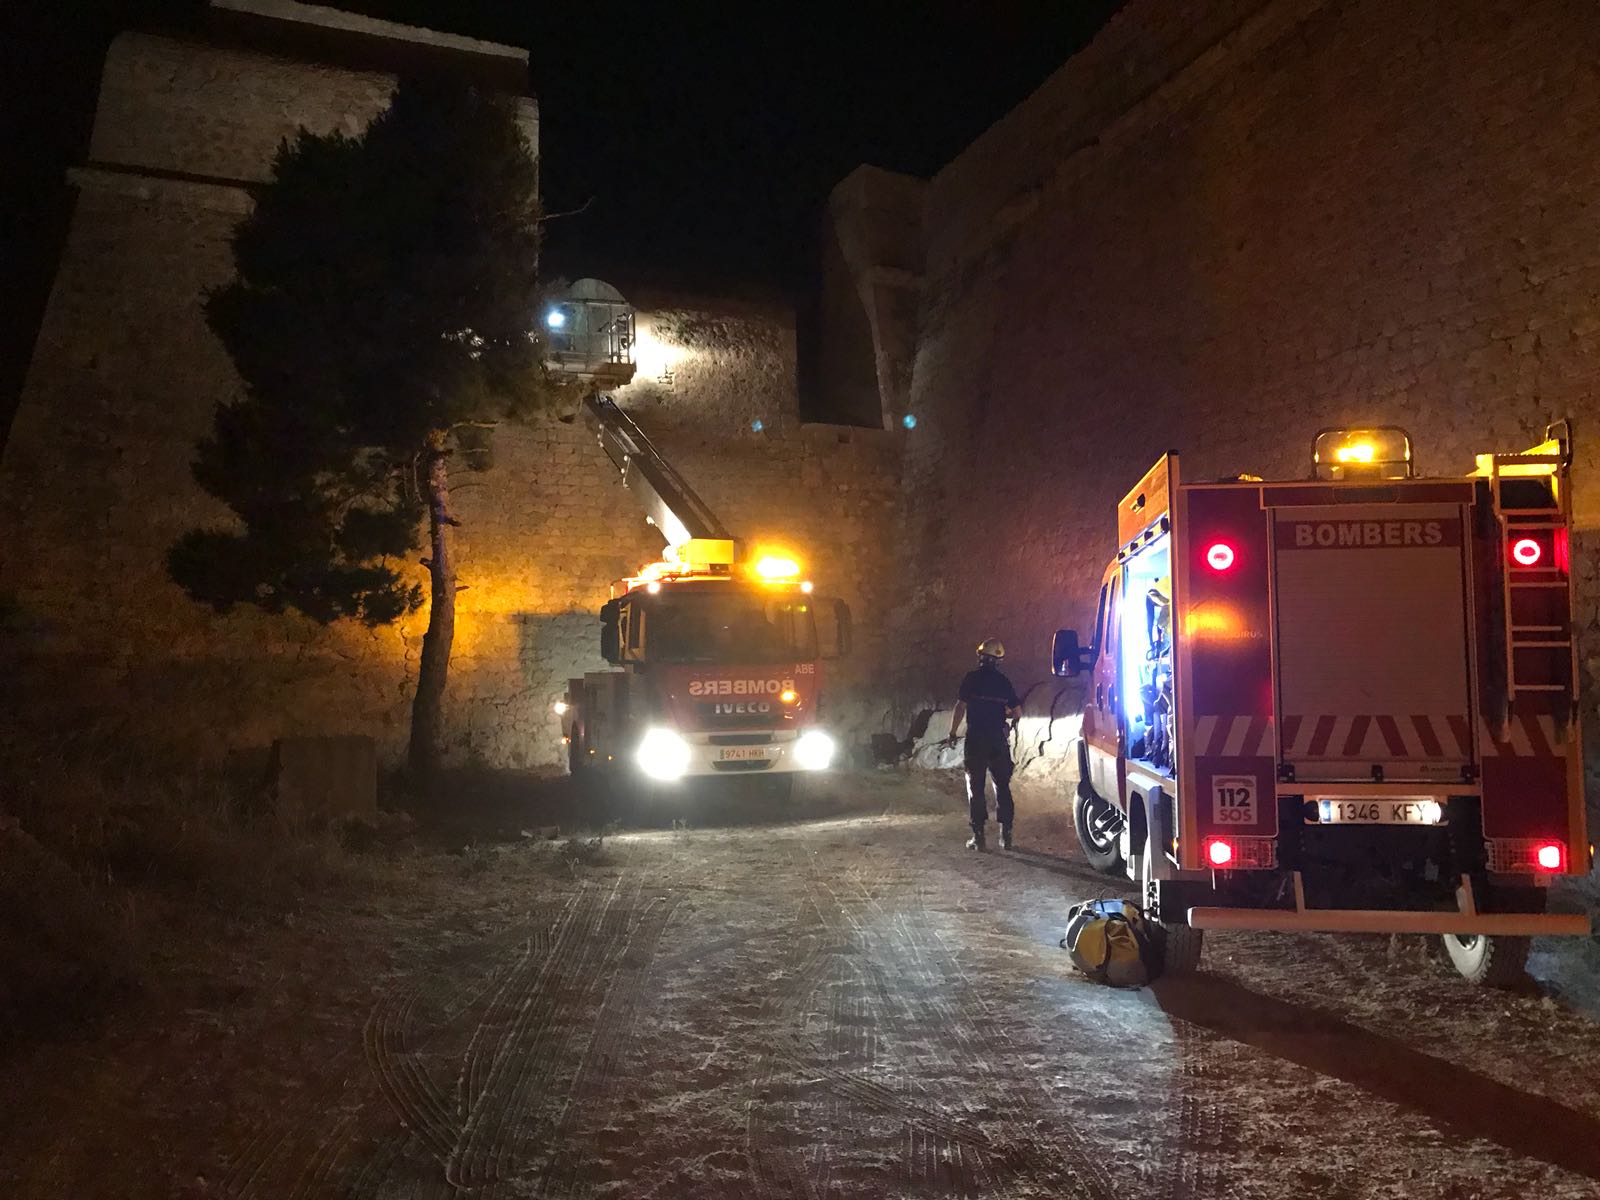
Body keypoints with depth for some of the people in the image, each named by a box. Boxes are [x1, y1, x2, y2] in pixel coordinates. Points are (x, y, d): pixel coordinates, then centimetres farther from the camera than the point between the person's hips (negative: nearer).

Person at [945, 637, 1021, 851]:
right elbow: (1017, 712, 6)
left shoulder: (972, 678, -5)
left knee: (975, 787, 4)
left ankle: (978, 836, 2)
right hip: (999, 740, 3)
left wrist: (952, 733, -4)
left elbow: (960, 707, -10)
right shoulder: (1004, 682, 5)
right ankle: (1006, 835, 11)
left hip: (976, 739, -3)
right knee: (1002, 786, 12)